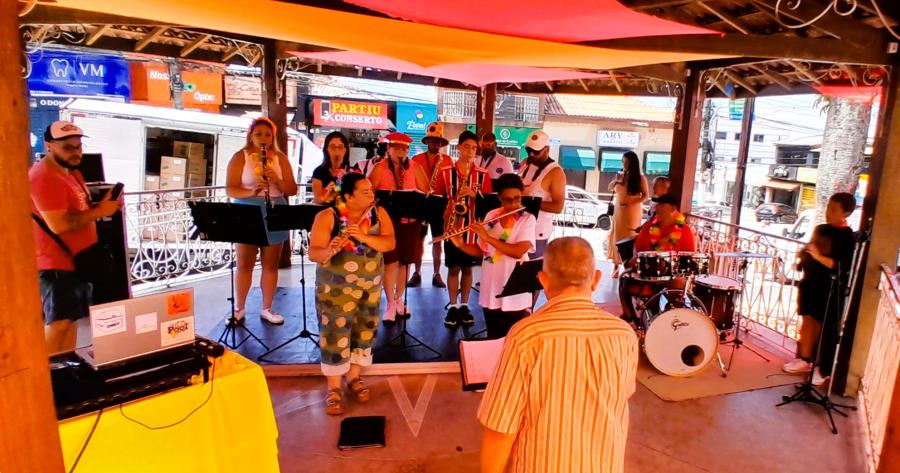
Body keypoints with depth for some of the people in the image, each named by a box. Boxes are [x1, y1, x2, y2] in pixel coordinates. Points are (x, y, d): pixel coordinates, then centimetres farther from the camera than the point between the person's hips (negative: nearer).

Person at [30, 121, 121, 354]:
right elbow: (59, 224, -27)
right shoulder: (44, 178, -19)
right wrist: (100, 211, -20)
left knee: (71, 318, 15)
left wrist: (103, 204, 5)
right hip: (57, 264, -10)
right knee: (58, 323, -8)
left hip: (77, 259, 10)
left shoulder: (72, 172, 14)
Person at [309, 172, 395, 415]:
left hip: (370, 286, 4)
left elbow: (390, 243, -15)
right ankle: (333, 389, 14)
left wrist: (363, 237, -30)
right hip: (336, 288, -4)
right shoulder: (327, 217, -14)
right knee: (335, 336, -1)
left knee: (364, 332, 13)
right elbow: (313, 253, -18)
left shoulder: (379, 213, -4)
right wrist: (329, 251, -39)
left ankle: (354, 378, 32)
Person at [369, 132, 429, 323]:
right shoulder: (379, 168, -2)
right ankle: (390, 304, 5)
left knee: (404, 261, 10)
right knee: (391, 261, -6)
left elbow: (426, 192, 0)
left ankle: (399, 299, 27)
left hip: (410, 219, 3)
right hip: (387, 219, -2)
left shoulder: (415, 167, 4)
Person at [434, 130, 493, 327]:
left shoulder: (483, 175, 3)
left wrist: (475, 194, -17)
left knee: (467, 268, 9)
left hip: (473, 226, 1)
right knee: (453, 267, 5)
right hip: (452, 226, -1)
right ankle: (452, 307, 16)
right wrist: (445, 214, -11)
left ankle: (464, 306, 20)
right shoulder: (445, 172, 1)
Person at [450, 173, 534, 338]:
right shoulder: (491, 216, 4)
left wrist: (487, 237, -23)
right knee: (493, 339, 16)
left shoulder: (527, 219, -8)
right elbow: (481, 251, 9)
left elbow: (518, 251, -22)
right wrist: (460, 244, -8)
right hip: (491, 293, 4)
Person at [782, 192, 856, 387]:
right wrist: (803, 257, 2)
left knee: (826, 329, -1)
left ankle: (824, 369, 8)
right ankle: (805, 360, 26)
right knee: (808, 321, 14)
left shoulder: (847, 237, -12)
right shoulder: (820, 229, 8)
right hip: (810, 283, 7)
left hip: (830, 289, -7)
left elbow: (843, 268, -21)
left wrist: (819, 256, -28)